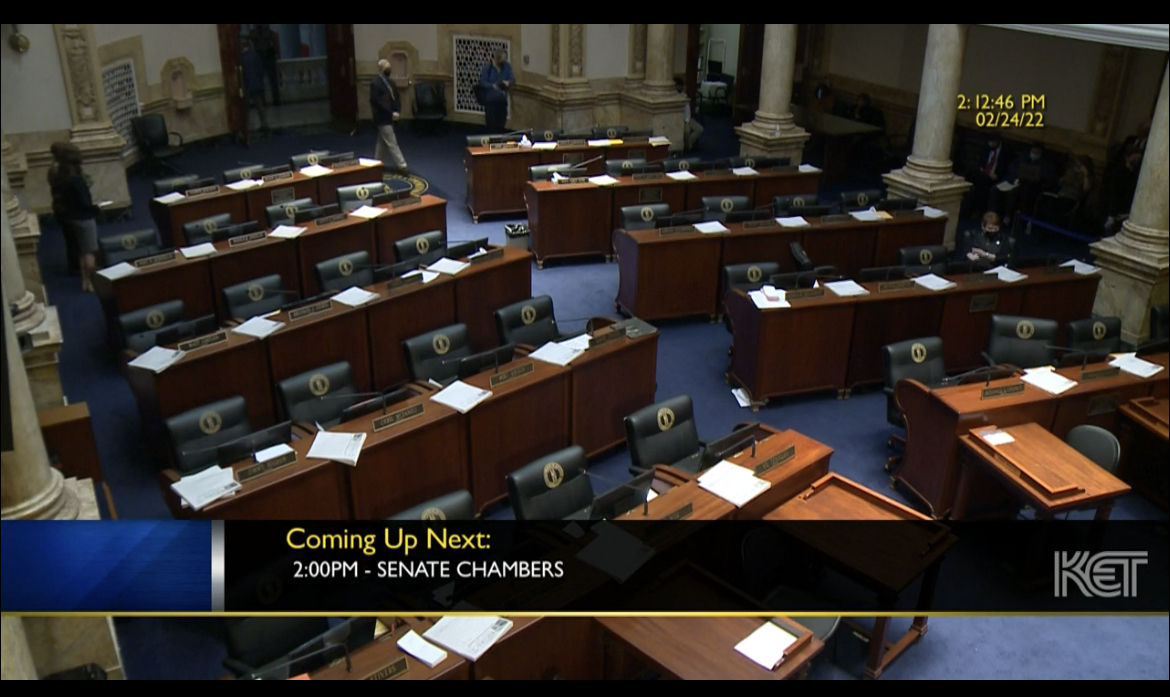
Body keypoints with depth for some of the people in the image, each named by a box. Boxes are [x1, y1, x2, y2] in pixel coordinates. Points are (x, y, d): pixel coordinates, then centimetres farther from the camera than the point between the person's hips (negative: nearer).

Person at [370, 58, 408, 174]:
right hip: (383, 118, -8)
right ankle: (402, 165, -6)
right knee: (392, 143, -6)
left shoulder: (390, 82, 10)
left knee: (383, 142, 16)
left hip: (389, 117, 8)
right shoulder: (375, 83, -14)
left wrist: (398, 111, -6)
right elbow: (377, 102, -20)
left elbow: (396, 98, 12)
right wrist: (391, 113, -21)